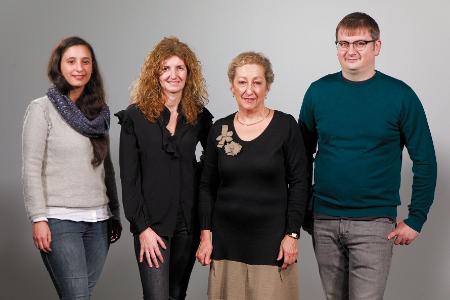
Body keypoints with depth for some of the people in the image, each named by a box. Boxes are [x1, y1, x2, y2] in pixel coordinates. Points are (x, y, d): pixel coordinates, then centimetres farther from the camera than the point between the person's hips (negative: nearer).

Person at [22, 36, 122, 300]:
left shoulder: (99, 111, 12)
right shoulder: (42, 109, -3)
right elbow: (31, 168, -6)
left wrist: (115, 213, 16)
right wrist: (38, 218, -12)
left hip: (98, 221, 5)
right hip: (60, 220, -5)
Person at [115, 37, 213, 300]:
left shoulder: (199, 116, 4)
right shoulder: (135, 116, -4)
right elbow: (129, 178, -5)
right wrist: (142, 227, -11)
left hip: (188, 220, 3)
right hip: (152, 222, -3)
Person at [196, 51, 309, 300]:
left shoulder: (286, 126, -3)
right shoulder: (219, 129, 6)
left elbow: (299, 184, -3)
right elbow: (207, 186, 10)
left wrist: (292, 234, -8)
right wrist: (206, 235, 3)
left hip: (271, 240, -3)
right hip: (226, 240, 3)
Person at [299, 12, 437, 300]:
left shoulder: (400, 95, -5)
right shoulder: (318, 91, 2)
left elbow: (424, 161, -2)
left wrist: (416, 219, -5)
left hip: (374, 222, -3)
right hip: (324, 221, 3)